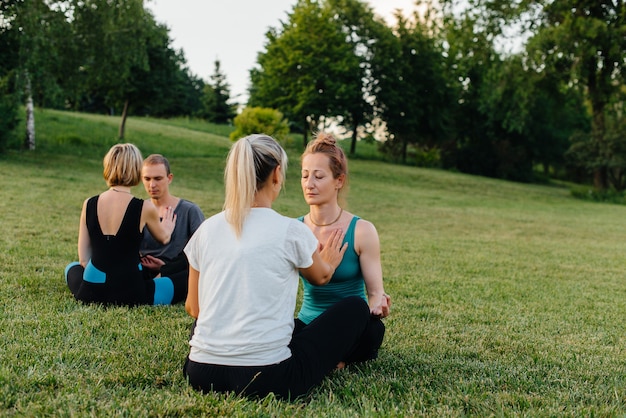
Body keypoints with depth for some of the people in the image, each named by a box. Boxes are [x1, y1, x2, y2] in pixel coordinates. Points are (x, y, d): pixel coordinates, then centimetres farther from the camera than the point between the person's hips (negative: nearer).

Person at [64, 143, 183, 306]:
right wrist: (168, 228, 34)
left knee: (72, 267, 35)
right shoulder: (145, 208, -12)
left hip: (89, 292, 2)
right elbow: (164, 238, 11)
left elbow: (83, 259, 3)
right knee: (172, 283, 25)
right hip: (129, 294, -2)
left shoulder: (89, 204, -2)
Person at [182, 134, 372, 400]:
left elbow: (194, 308, 12)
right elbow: (321, 277, 15)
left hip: (201, 374, 6)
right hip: (266, 380, -5)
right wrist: (329, 263, 39)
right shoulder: (291, 231, -8)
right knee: (356, 308, 11)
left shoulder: (207, 229, 2)